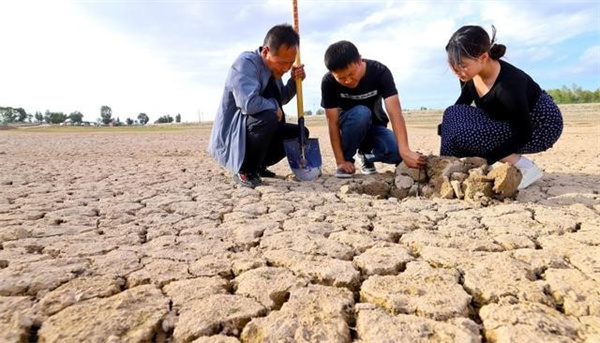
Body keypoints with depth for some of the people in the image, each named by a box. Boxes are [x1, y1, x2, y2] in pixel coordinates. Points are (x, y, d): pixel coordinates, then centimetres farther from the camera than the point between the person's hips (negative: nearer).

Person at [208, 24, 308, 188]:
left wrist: (294, 81, 3)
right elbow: (249, 103, -36)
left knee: (300, 132, 6)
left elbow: (281, 99, 21)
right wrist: (274, 106, -18)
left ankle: (258, 165, 14)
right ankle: (245, 171, -14)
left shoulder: (273, 66, 7)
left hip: (254, 130, 9)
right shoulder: (245, 63, -20)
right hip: (230, 138, -9)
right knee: (268, 117, -35)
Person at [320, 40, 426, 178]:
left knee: (396, 153, -28)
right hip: (348, 128, -1)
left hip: (374, 126, 2)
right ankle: (347, 158, -12)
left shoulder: (380, 72, -24)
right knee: (361, 113, -37)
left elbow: (395, 113, -34)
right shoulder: (328, 82, -24)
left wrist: (405, 151, -46)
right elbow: (333, 122, -23)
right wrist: (340, 161, -26)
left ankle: (366, 154, 6)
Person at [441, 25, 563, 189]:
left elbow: (523, 134, -27)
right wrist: (444, 128, 1)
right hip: (510, 122, 7)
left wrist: (481, 160, -30)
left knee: (464, 133, -27)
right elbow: (464, 100, 9)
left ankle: (525, 167, -14)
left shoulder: (509, 85, -35)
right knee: (452, 114, -10)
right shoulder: (468, 75, -14)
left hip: (543, 126, -7)